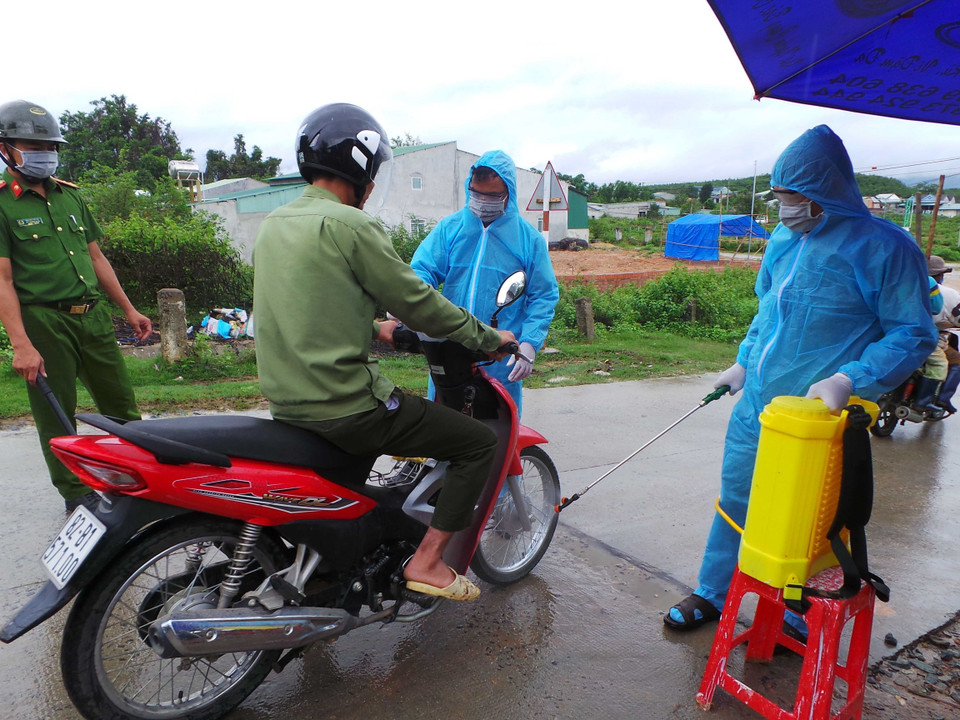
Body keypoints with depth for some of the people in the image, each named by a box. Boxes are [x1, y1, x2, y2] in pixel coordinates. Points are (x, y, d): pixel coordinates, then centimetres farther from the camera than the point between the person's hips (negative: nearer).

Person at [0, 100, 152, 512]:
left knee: (121, 403, 11)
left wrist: (128, 309, 16)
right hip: (43, 322, -6)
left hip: (92, 314, 6)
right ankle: (77, 494, 19)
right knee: (57, 416, 5)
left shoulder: (70, 196, 15)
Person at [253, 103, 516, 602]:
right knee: (479, 444, 1)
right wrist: (487, 338, 2)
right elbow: (417, 301, -12)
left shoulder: (273, 224, 12)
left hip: (286, 405, 9)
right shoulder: (348, 225, -15)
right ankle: (426, 562, 5)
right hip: (345, 407, -9)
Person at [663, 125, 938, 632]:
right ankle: (713, 594, 32)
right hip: (756, 403, 6)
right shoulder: (783, 239, 8)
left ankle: (799, 618, 33)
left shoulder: (883, 247, -12)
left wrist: (848, 379, -24)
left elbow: (914, 333, -11)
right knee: (734, 499, 14)